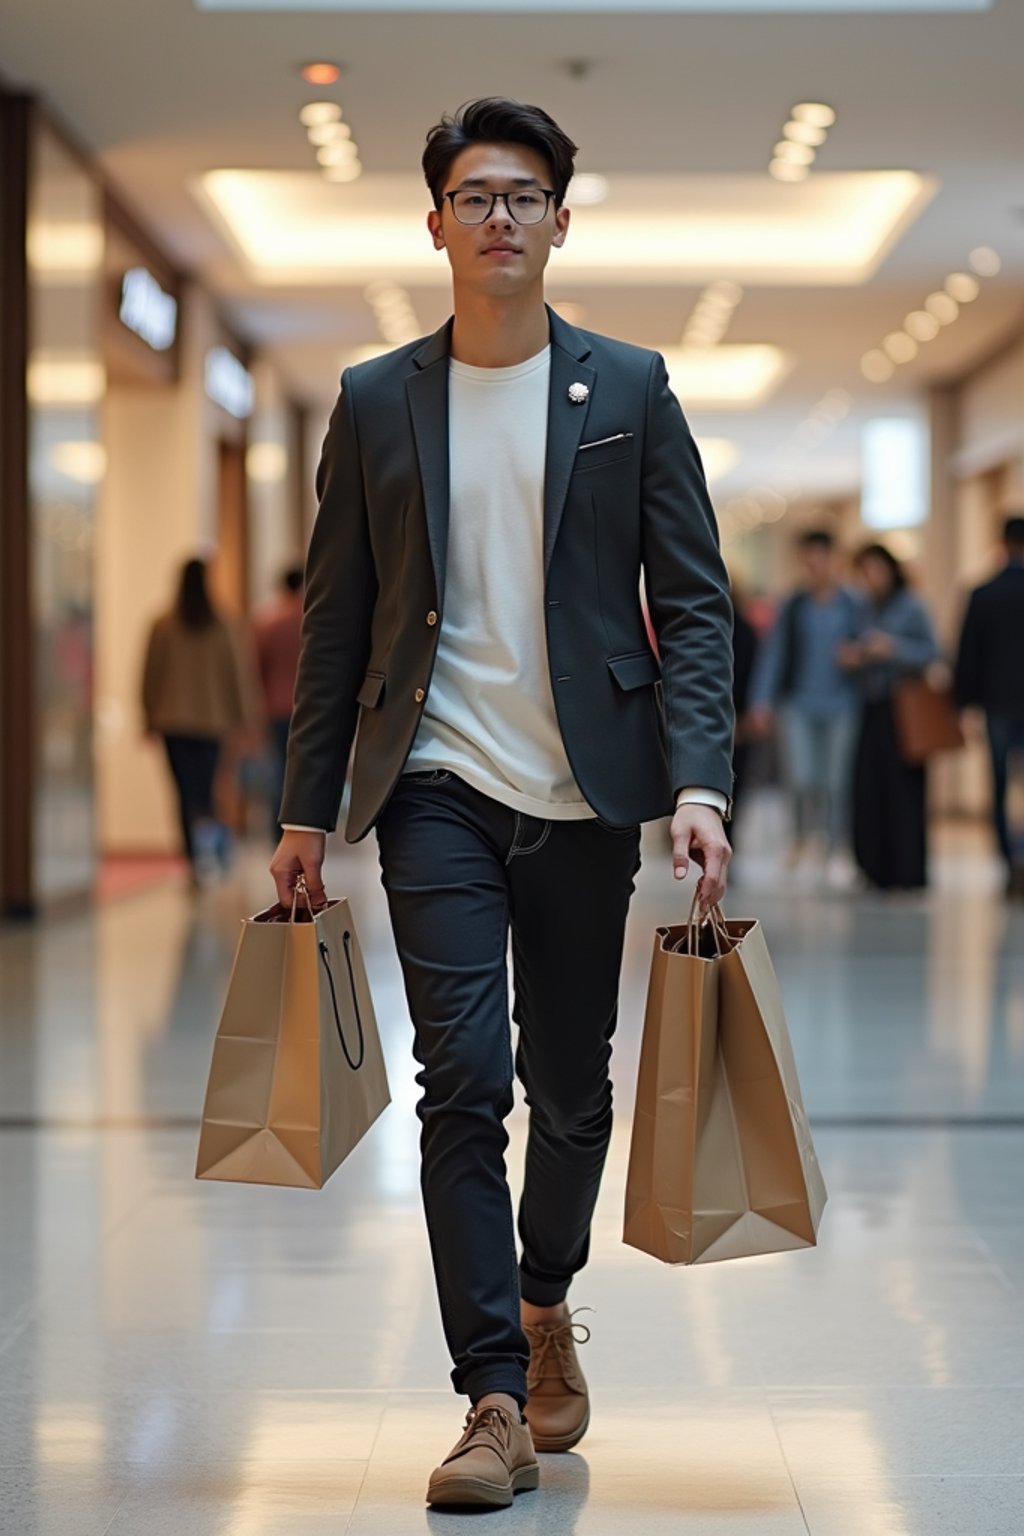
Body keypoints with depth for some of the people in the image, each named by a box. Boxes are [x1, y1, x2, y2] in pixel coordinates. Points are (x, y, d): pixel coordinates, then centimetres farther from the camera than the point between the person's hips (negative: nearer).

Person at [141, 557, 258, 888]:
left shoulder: (163, 627, -4)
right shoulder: (223, 628, -3)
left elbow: (150, 674, 1)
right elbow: (238, 672, 1)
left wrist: (150, 718, 11)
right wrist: (243, 717, 11)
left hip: (174, 721, -1)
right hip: (213, 721, 1)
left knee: (185, 792, 2)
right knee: (204, 789, 12)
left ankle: (196, 864, -4)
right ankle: (208, 825, -18)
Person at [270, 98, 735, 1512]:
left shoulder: (630, 389, 5)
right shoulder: (375, 401, 7)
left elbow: (693, 601, 1)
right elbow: (336, 622, 9)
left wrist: (699, 781, -11)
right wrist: (307, 811, 7)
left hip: (586, 795, 1)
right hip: (439, 793, 0)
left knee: (571, 1086, 10)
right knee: (463, 1081, -9)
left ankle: (543, 1311, 35)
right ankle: (496, 1398, -3)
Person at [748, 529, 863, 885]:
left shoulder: (851, 606, 1)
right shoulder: (793, 606, 4)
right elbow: (773, 653, 4)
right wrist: (762, 702, -1)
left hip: (840, 704, -1)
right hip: (798, 702, 1)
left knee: (835, 781, -1)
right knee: (799, 777, -12)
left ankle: (837, 850, 12)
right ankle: (805, 832, 16)